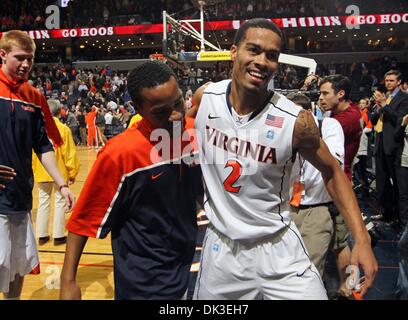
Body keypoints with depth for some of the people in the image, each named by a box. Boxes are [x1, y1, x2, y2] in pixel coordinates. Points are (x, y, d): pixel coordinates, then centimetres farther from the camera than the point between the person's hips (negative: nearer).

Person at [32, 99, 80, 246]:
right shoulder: (64, 129, -10)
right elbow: (70, 154, -10)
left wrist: (33, 170, 14)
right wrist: (72, 172, -1)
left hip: (41, 173, 3)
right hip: (60, 172, -3)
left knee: (43, 201, 13)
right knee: (59, 202, 7)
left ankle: (42, 235, 19)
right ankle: (58, 236, 11)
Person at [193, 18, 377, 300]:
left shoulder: (296, 121, -18)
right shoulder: (205, 97, -10)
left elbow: (332, 172, -4)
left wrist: (362, 239, -10)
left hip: (278, 248, -2)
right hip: (220, 246, 3)